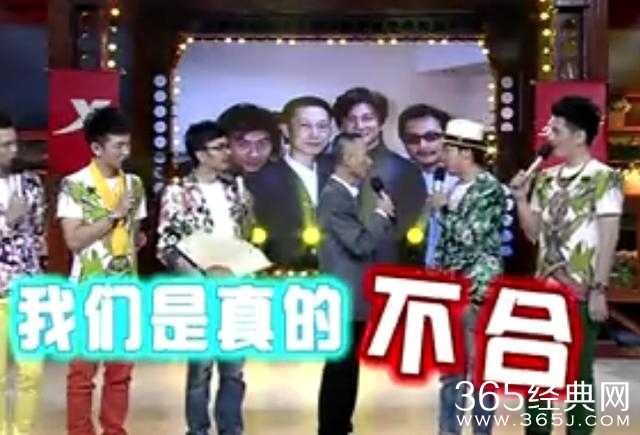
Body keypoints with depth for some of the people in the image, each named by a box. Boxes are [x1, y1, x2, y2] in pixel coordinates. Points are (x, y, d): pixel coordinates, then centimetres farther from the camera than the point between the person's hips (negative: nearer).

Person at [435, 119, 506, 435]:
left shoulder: (490, 190, -11)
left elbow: (469, 235, -19)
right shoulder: (456, 189, 13)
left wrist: (444, 209, -7)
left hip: (478, 291, -8)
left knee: (478, 367, 1)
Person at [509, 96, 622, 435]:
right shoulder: (546, 178, 10)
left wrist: (599, 290, -13)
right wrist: (521, 199, -1)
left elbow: (608, 239, -10)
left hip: (581, 293, -6)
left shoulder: (604, 178, -7)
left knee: (577, 373, 5)